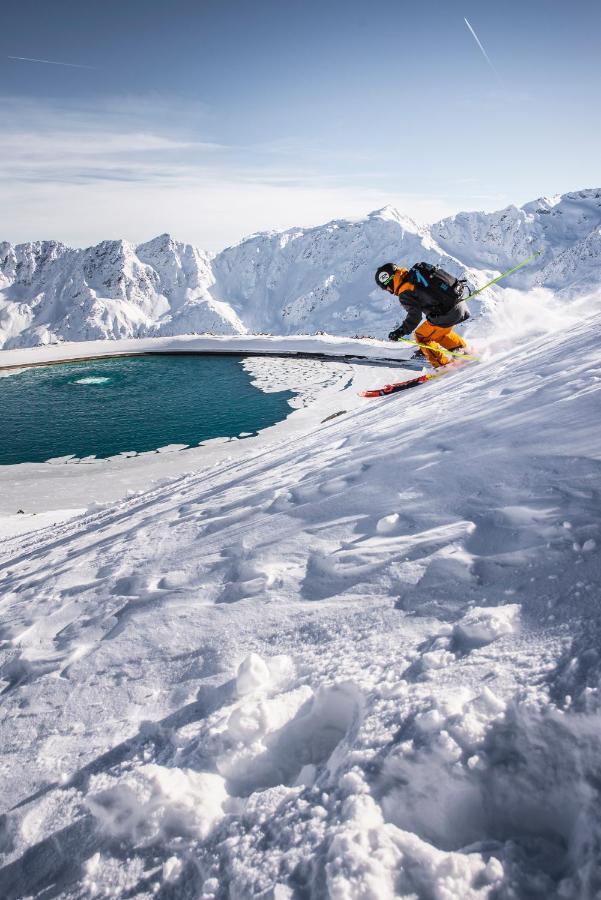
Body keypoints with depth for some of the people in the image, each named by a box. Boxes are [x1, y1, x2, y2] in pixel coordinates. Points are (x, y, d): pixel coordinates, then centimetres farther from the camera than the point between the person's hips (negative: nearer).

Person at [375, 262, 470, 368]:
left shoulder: (405, 293, -12)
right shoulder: (418, 270, 11)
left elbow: (414, 316, -17)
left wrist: (400, 332, -10)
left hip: (446, 315, -8)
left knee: (421, 337, 9)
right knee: (440, 331, 33)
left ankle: (443, 365, 12)